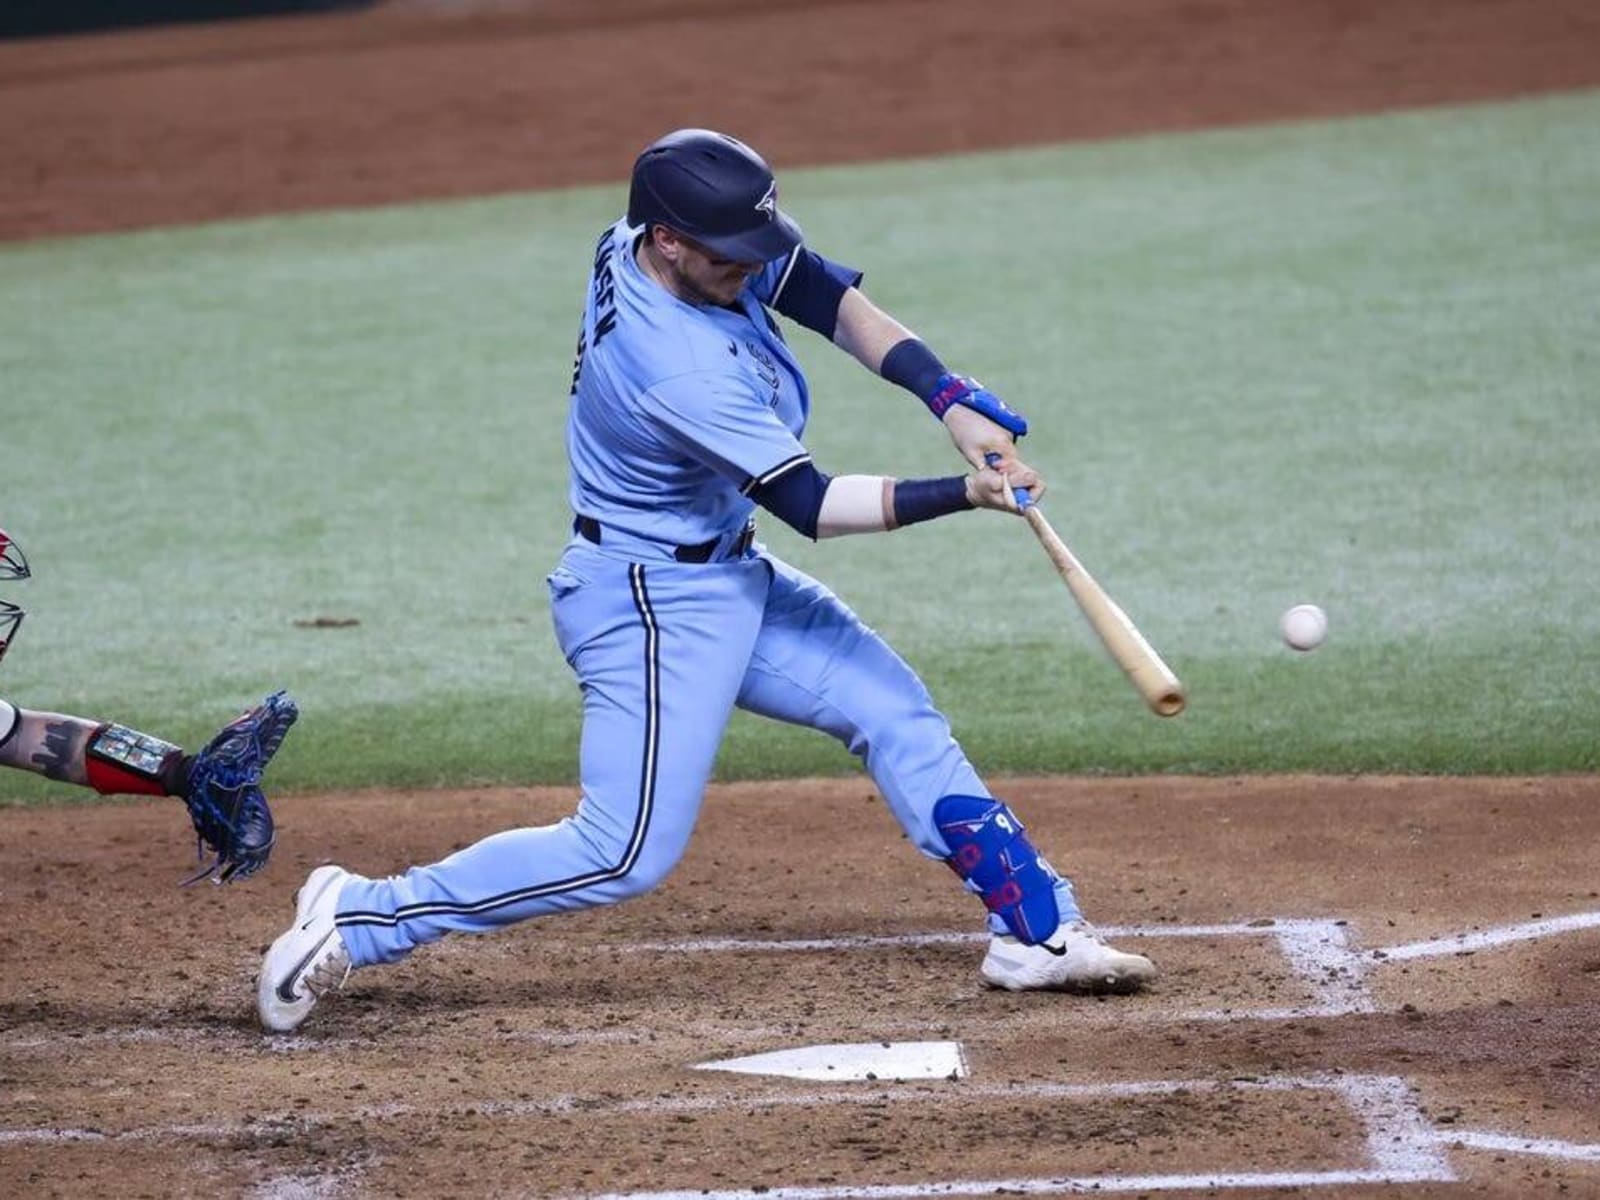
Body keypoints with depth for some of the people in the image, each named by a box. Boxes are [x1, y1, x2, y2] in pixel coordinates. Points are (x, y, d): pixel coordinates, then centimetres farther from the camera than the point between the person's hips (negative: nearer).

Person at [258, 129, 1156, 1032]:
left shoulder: (658, 242, -8)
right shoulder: (677, 368, -32)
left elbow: (831, 298, -3)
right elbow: (811, 506, -23)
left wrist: (954, 400, -14)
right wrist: (963, 496, -26)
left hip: (726, 576, 10)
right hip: (650, 604, -10)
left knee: (894, 711, 10)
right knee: (627, 854, -12)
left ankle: (1039, 926, 15)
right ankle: (359, 918, -5)